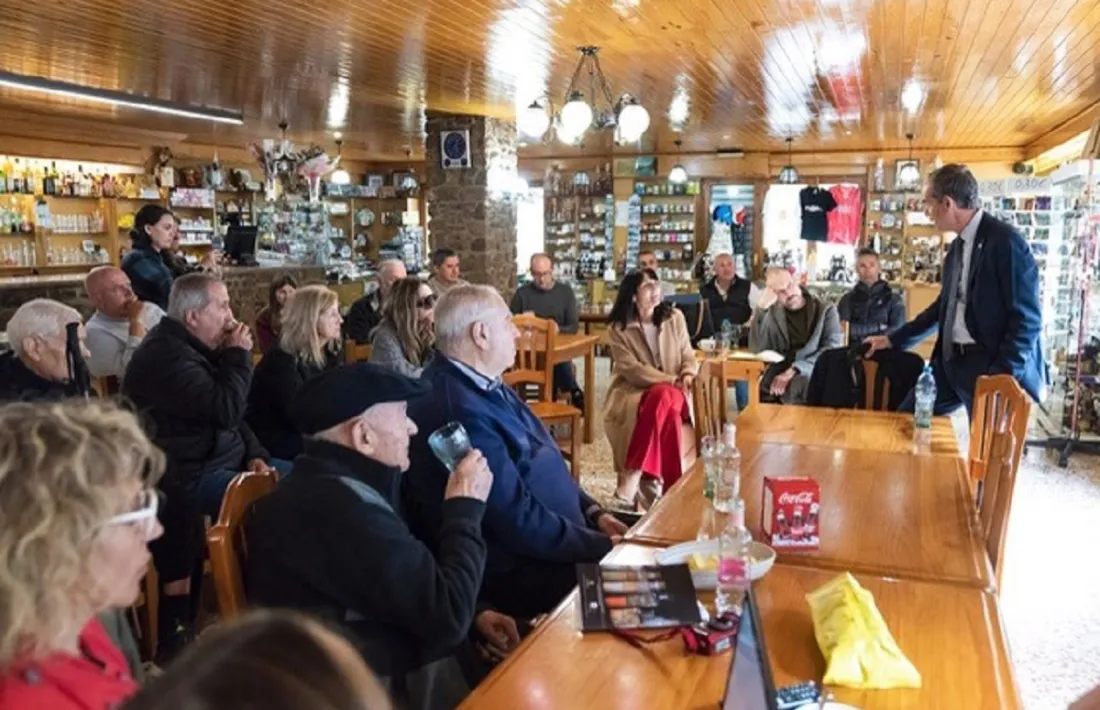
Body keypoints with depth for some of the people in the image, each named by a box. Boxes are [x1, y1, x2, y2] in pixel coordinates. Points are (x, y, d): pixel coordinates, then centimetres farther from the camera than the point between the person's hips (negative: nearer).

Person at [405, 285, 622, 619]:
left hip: (544, 544, 10)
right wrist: (605, 547, -17)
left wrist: (594, 513, 4)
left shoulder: (485, 387, 6)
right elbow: (520, 523, -27)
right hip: (515, 573, -9)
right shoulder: (460, 412, -28)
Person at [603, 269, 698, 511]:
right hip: (631, 393, -2)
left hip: (670, 391, 2)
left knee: (663, 398, -35)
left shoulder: (674, 318, 7)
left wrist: (687, 375, -14)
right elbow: (632, 370, -12)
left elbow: (688, 356, 10)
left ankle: (630, 483, -36)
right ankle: (669, 486, -30)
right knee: (666, 411, -35)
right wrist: (671, 379, -22)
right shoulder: (618, 328, -3)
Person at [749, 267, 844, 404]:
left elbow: (833, 349, -7)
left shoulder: (826, 310, 7)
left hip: (815, 372, -2)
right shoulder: (771, 313, 12)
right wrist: (761, 307, -9)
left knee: (796, 384, -35)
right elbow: (757, 349, -1)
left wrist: (795, 370, -18)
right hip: (780, 373, 2)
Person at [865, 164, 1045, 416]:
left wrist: (1003, 375, -19)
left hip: (992, 366, -8)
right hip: (953, 361, 8)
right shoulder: (957, 247, 12)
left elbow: (1027, 318, -16)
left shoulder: (1005, 240, -14)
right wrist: (893, 339, 23)